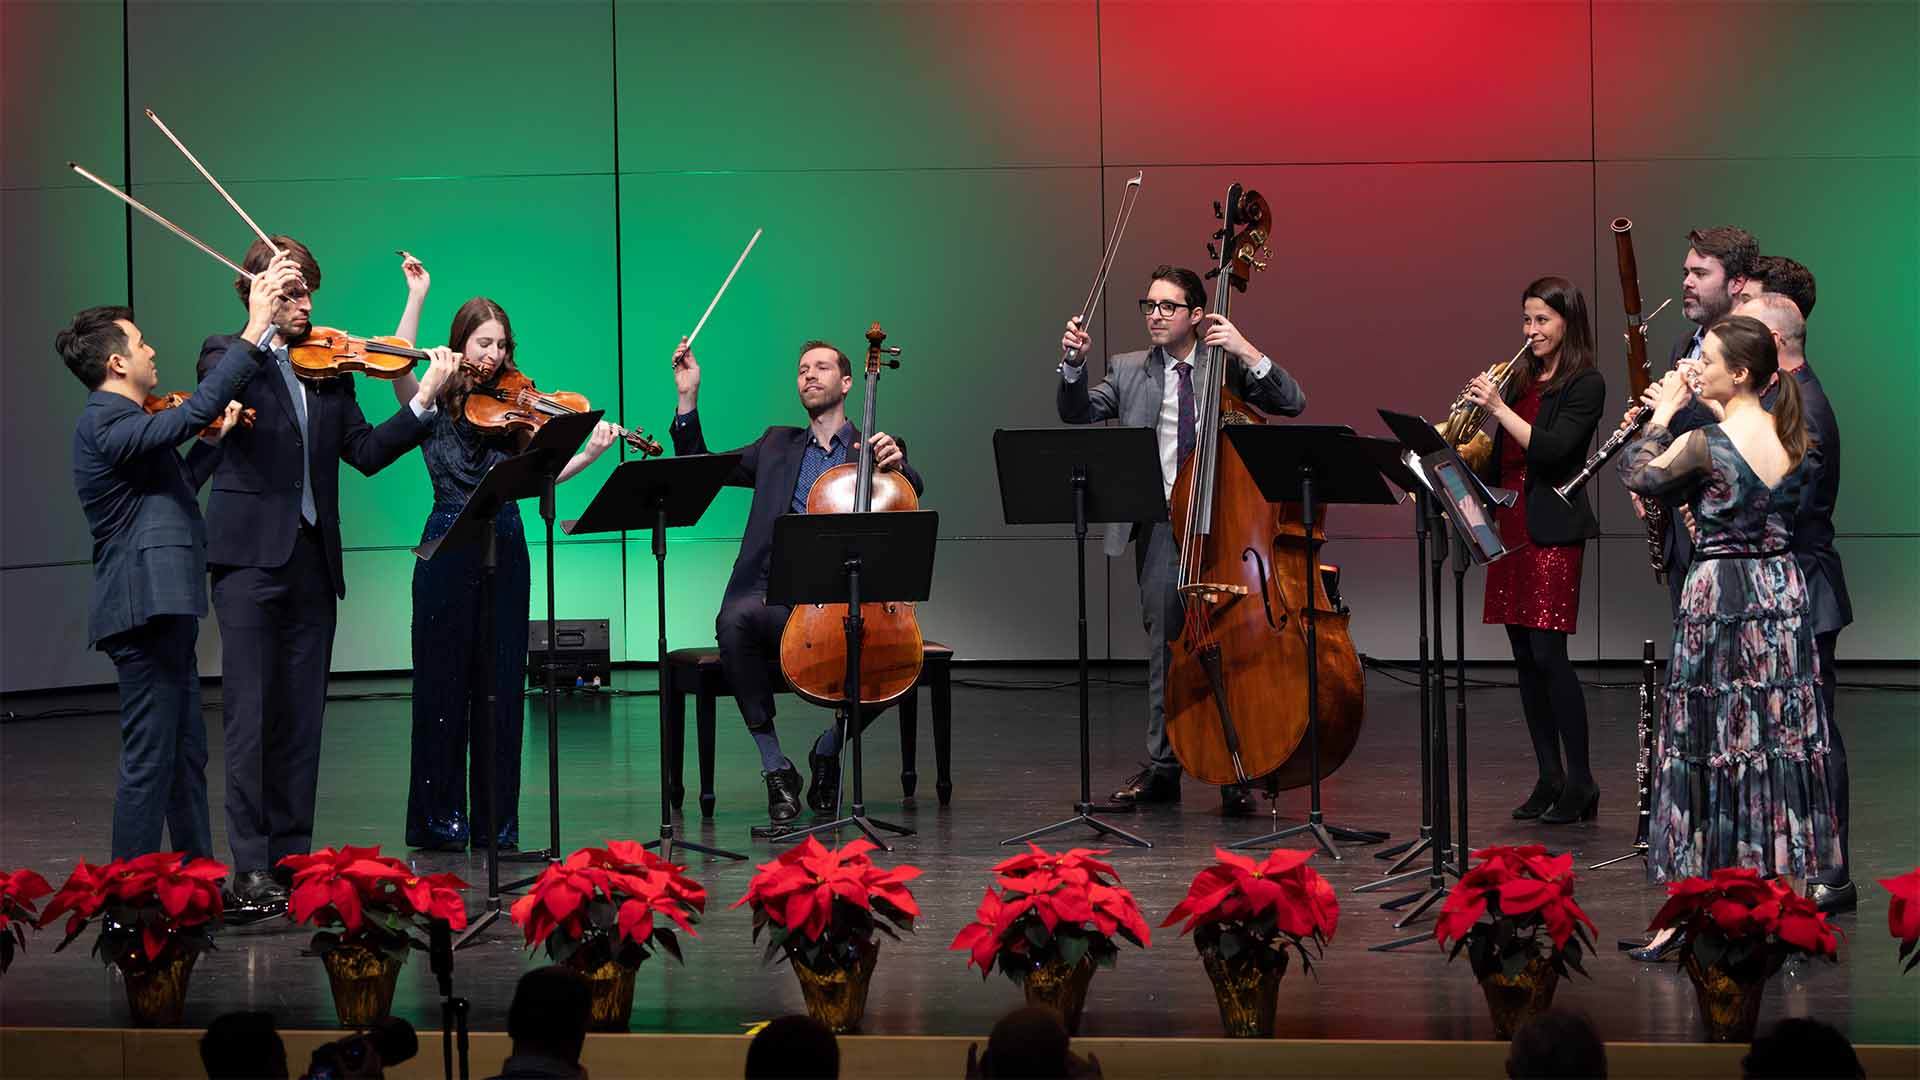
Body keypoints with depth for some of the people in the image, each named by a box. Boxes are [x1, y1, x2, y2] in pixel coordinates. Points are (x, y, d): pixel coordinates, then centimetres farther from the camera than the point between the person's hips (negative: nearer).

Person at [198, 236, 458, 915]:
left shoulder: (329, 369, 15)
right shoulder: (227, 354, 3)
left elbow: (366, 453, 7)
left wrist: (425, 402, -4)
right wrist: (260, 329, -25)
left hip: (312, 560, 5)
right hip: (250, 554, -5)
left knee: (301, 719, 7)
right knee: (250, 717, -9)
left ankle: (291, 859, 13)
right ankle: (250, 871, -12)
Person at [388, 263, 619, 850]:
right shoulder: (435, 404, 2)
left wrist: (590, 454, -16)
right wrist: (417, 297, -13)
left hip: (505, 547, 3)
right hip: (449, 544, -3)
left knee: (501, 684, 3)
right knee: (445, 680, 0)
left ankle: (497, 819, 8)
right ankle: (441, 817, 6)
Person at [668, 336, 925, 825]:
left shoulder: (876, 449, 16)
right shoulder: (777, 446, 23)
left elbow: (912, 494, -3)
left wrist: (897, 464, -24)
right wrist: (688, 398, 11)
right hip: (779, 598, 1)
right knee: (734, 620, -35)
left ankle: (828, 749, 2)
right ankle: (776, 767, -25)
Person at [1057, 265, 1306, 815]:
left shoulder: (1229, 366, 6)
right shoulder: (1129, 371, 13)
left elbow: (1292, 403, -3)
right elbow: (1078, 412, 4)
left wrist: (1247, 352, -13)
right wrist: (1073, 365, -13)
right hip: (1160, 524, 2)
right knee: (1166, 643, 5)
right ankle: (1162, 766, 10)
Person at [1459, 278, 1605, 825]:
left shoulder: (1585, 384, -6)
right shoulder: (1520, 379, 15)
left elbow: (1552, 448, -19)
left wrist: (1499, 408, -18)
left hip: (1552, 528, -7)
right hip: (1509, 522, 7)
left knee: (1547, 652, -11)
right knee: (1525, 656, 7)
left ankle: (1580, 783, -5)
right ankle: (1549, 778, 12)